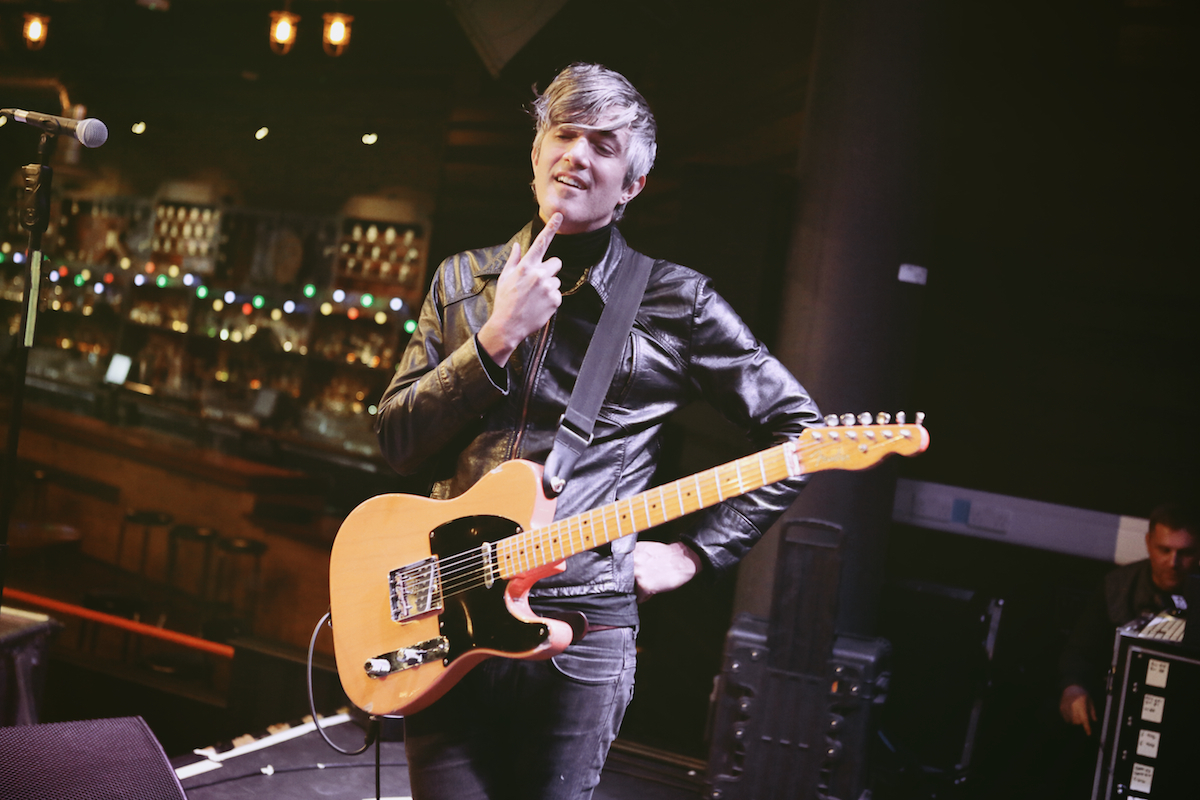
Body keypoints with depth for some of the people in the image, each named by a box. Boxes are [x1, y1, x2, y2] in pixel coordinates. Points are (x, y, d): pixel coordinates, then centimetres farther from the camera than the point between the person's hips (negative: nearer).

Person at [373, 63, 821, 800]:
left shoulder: (676, 303, 1)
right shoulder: (463, 280, 10)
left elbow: (798, 427, 5)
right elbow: (397, 440, 2)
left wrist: (697, 553, -1)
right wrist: (498, 336, -11)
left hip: (580, 628, -2)